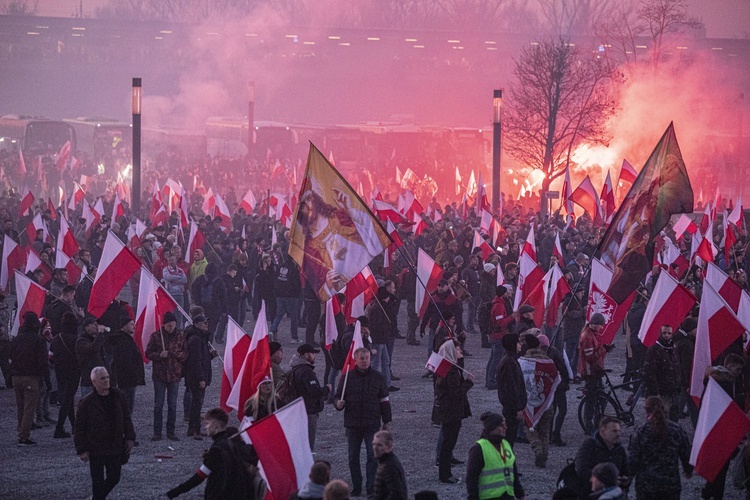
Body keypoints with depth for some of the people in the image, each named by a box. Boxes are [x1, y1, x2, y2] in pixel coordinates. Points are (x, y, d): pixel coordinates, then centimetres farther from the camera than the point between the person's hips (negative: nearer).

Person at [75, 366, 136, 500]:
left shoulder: (118, 397, 1)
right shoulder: (87, 403, -12)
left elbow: (126, 418, 12)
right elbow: (79, 428, -8)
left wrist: (130, 437, 5)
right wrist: (82, 450, -10)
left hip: (115, 448, 4)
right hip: (95, 450, -4)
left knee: (114, 478, 11)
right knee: (98, 481, 2)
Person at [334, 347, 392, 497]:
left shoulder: (377, 378, 4)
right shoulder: (347, 377, 3)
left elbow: (384, 400, 10)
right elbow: (338, 396, 9)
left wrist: (386, 422, 9)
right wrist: (338, 404, -15)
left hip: (372, 424, -1)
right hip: (352, 424, 1)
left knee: (373, 455, -7)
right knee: (353, 457, 6)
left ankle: (371, 486, -2)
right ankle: (356, 487, 15)